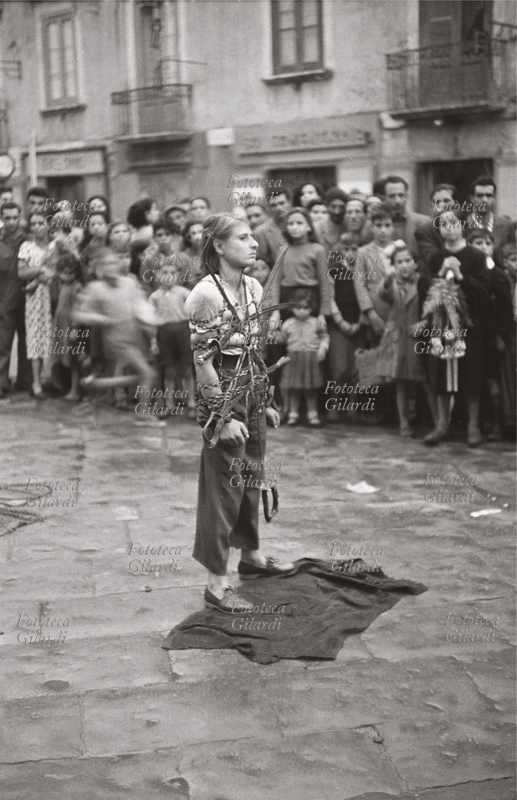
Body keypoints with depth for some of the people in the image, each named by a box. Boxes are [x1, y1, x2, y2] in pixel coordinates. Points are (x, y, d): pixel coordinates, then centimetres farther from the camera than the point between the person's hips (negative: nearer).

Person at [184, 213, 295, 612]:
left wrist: (265, 401, 16)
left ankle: (251, 555, 35)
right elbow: (202, 361, -16)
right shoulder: (206, 293, -16)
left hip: (253, 387, 7)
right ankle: (217, 581, 5)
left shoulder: (253, 287, 7)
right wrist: (224, 416, -18)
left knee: (252, 476, 17)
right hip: (223, 390, -7)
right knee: (223, 483, -3)